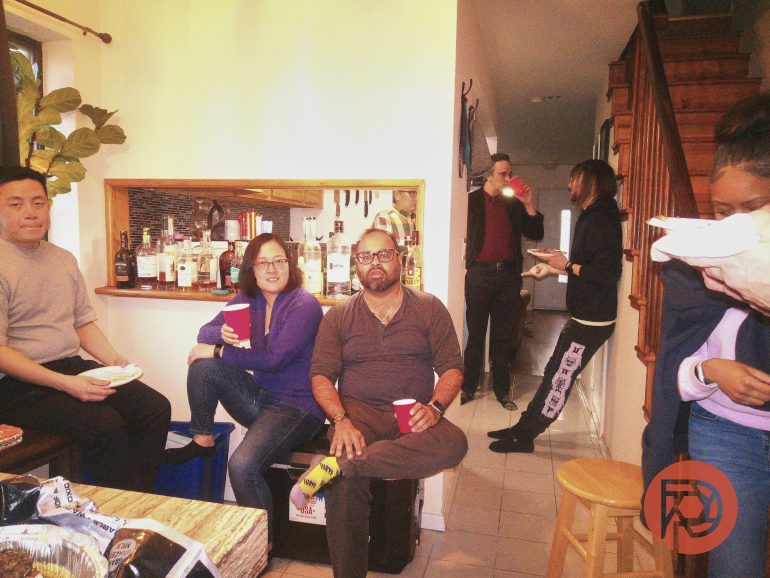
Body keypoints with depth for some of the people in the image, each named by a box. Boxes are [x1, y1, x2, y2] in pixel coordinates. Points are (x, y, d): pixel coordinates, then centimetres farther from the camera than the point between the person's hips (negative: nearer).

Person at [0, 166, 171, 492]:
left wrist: (112, 359, 1)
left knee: (156, 408, -8)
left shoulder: (64, 259, 14)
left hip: (74, 367, 7)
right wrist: (64, 383, -23)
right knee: (107, 425, -27)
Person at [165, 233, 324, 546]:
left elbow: (273, 359, -24)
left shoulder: (305, 306, -16)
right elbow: (205, 333, 7)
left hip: (296, 407, -7)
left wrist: (217, 351, -16)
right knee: (203, 366, -11)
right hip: (259, 397, 7)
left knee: (242, 464, -27)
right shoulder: (248, 300, 6)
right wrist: (222, 333, -18)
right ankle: (202, 441, 8)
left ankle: (263, 541, -2)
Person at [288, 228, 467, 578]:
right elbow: (321, 376, 2)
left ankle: (334, 465, -33)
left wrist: (434, 407, -16)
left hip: (412, 417, 1)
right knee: (345, 486, -31)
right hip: (357, 412, -1)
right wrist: (341, 421, -17)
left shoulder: (430, 309, 8)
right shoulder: (338, 317, 10)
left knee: (454, 444, -33)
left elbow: (452, 368, 5)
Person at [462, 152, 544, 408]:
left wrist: (528, 204, -1)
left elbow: (536, 234, 8)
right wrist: (467, 259, -8)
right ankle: (468, 387, 15)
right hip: (480, 274, -3)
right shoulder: (471, 200, 1)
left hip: (508, 274, 3)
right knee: (475, 335, 4)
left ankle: (502, 390, 18)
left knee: (503, 337, 9)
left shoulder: (514, 204, 12)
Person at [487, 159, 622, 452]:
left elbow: (607, 272, -28)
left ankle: (524, 437, 10)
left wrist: (567, 265, -17)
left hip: (591, 321, -10)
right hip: (583, 316, 10)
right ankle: (523, 428, 25)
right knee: (554, 373, 14)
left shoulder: (602, 219, -18)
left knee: (559, 378, -1)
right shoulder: (591, 217, 15)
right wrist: (552, 269, 16)